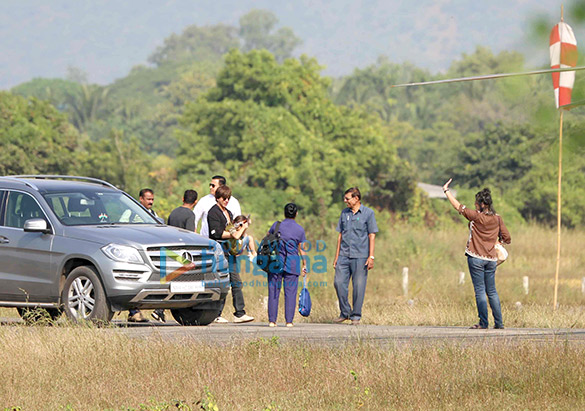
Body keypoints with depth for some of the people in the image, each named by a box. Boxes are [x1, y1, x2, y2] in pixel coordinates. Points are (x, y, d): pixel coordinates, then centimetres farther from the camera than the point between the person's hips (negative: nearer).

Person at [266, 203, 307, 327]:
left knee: (273, 290, 4)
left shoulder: (277, 225, 2)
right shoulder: (300, 229, 1)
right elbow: (302, 249, 4)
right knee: (290, 292, 3)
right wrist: (304, 265, 13)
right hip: (292, 263, -1)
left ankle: (272, 320, 1)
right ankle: (289, 321, -1)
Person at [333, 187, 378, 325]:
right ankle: (345, 313, 10)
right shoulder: (344, 213, 13)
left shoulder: (368, 213, 0)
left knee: (358, 286, -3)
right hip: (344, 255, 4)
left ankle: (356, 316, 5)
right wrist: (336, 256, 12)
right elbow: (340, 235, 16)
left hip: (360, 256, -4)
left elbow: (372, 236, -2)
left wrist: (371, 257, -9)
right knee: (339, 283, -4)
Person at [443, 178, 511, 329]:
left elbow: (458, 206, -3)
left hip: (476, 258, -5)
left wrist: (446, 190, 6)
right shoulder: (497, 219, 3)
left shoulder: (476, 217, -10)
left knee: (480, 291, -2)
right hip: (491, 259, 5)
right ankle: (499, 322, 11)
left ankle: (483, 323, -4)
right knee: (492, 291, 12)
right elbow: (507, 239, 6)